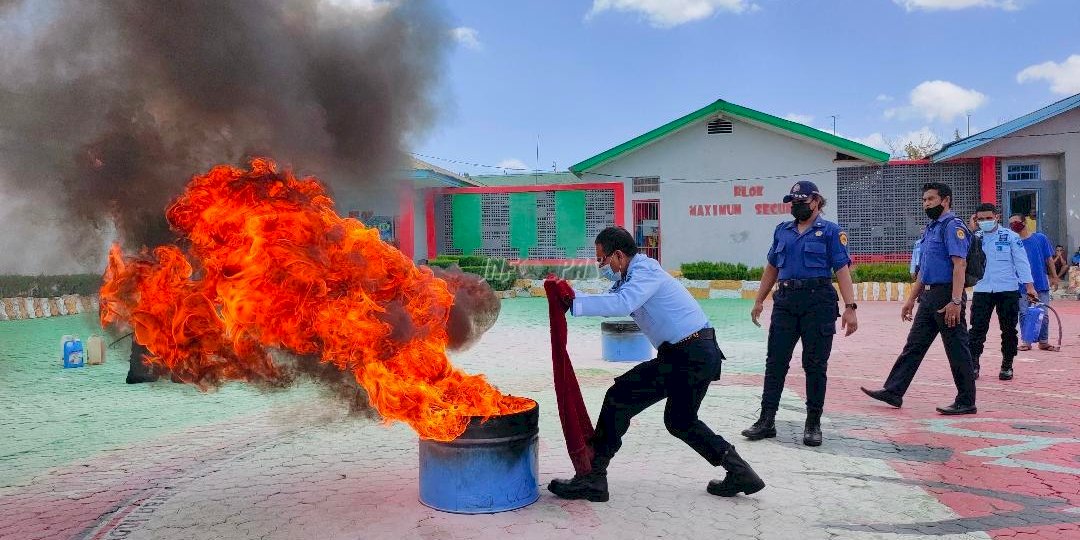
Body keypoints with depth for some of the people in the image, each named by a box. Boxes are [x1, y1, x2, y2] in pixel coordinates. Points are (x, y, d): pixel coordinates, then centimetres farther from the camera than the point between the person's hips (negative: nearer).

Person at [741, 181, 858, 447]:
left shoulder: (830, 231, 2)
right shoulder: (782, 230, 15)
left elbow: (842, 270, -6)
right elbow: (772, 267, 20)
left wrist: (850, 307, -14)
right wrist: (759, 301, 17)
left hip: (819, 302, -4)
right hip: (785, 301, 4)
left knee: (815, 365, 3)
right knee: (775, 362, 3)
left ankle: (813, 424, 13)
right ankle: (766, 421, 8)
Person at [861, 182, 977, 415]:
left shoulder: (953, 226, -10)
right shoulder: (930, 229, 18)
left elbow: (959, 264, -20)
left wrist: (955, 301, -27)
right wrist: (911, 299, 22)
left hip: (946, 295, -9)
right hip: (928, 296, 9)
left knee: (957, 350, -1)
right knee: (914, 345, 10)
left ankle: (966, 402, 9)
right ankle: (893, 392, 13)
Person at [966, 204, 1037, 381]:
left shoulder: (1010, 236, 1)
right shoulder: (975, 237, 6)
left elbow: (1021, 261, 0)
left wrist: (1029, 286, -4)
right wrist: (972, 229, -12)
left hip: (1008, 291, -1)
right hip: (982, 291, 1)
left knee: (1009, 329, 6)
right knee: (978, 328, -4)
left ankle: (1007, 365, 17)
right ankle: (973, 365, 0)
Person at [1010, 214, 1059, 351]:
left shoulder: (1040, 238, 0)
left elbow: (1049, 259, 5)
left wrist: (1054, 276, 5)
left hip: (1041, 283, 0)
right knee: (1024, 314, 4)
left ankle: (1043, 342, 17)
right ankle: (1026, 341, 14)